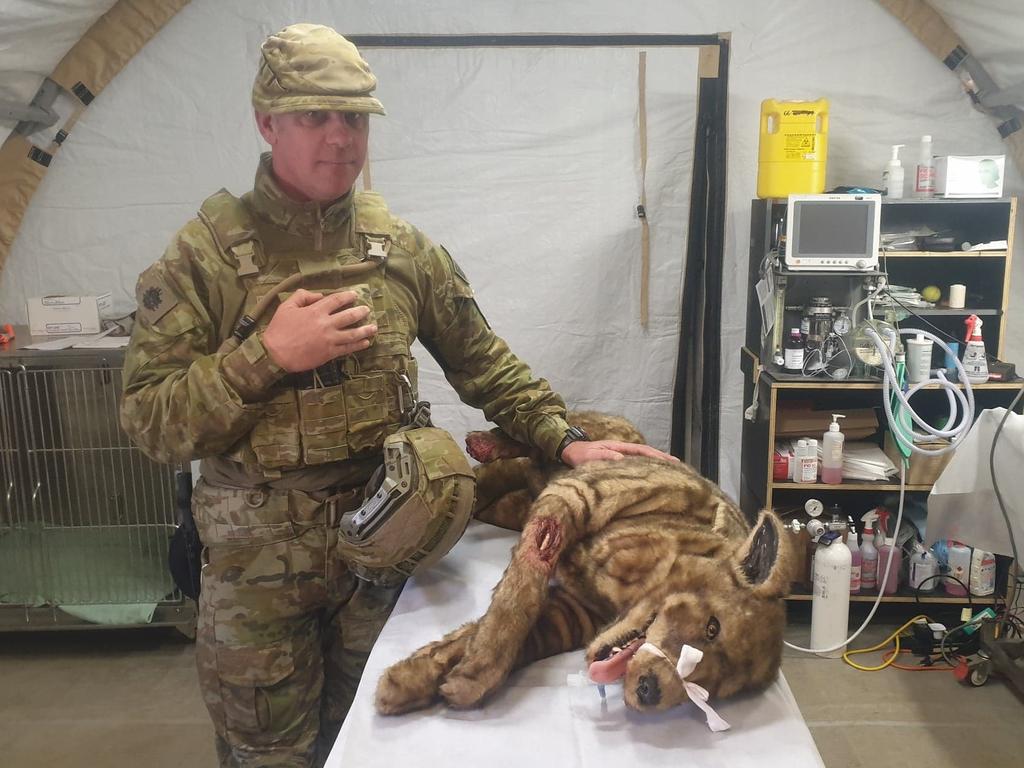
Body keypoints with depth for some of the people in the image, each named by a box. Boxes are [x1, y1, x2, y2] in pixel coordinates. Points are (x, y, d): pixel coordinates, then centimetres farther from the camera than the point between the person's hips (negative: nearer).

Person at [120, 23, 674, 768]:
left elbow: (481, 359, 6)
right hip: (259, 550, -2)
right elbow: (149, 421, -12)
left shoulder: (401, 245, 0)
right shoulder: (207, 251, -9)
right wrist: (265, 356, -23)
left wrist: (563, 439, -4)